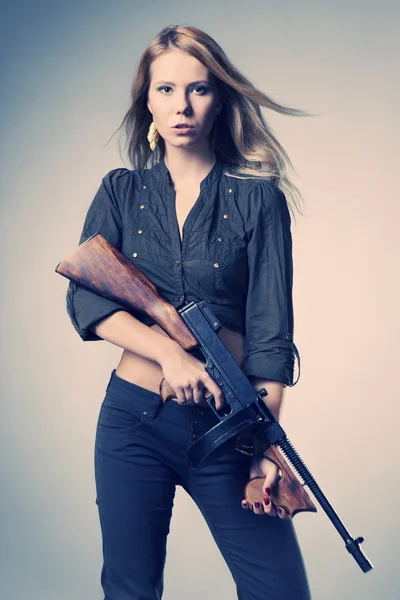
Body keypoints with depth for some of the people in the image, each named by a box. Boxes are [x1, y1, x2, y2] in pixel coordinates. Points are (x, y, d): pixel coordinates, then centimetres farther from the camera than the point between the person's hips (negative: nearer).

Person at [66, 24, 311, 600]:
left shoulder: (257, 198, 0)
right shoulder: (121, 192, 7)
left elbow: (270, 329, -6)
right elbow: (84, 297, -6)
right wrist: (171, 352, -21)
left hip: (226, 424, -1)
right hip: (134, 417, 2)